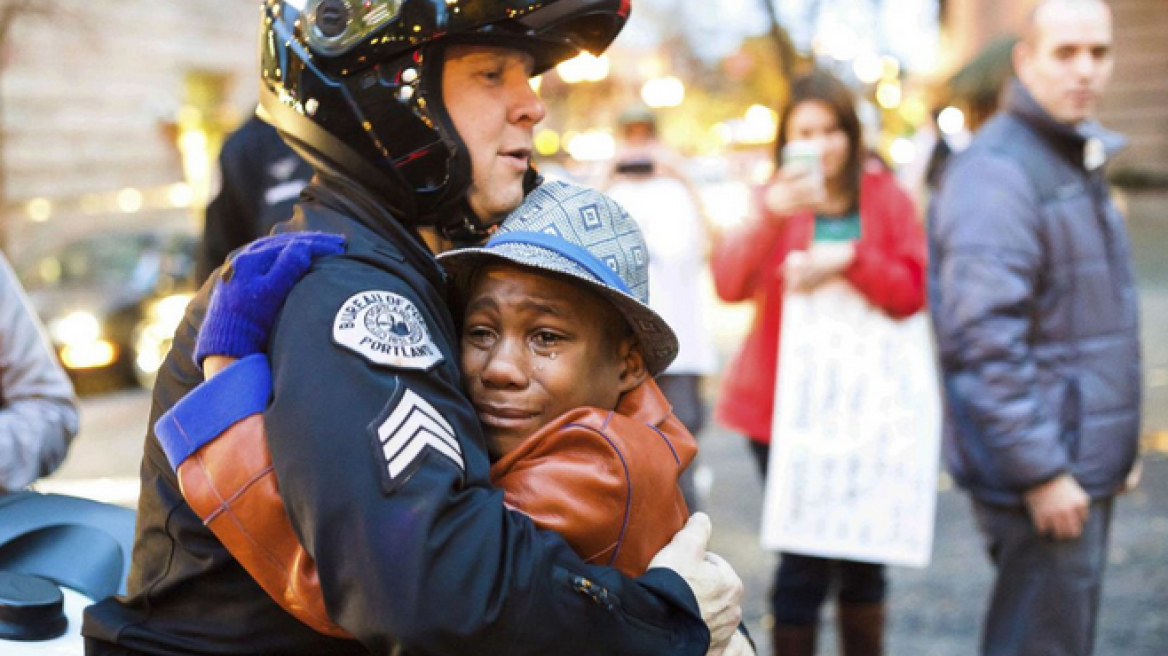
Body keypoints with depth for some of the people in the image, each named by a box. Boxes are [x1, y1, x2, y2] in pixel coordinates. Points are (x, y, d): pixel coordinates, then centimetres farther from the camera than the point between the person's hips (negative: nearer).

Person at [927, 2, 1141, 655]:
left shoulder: (1079, 160, 16)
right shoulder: (996, 171, -16)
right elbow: (985, 339, -23)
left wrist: (1118, 445, 21)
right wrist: (1040, 471, -22)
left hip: (1086, 464, 10)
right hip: (1043, 476, -10)